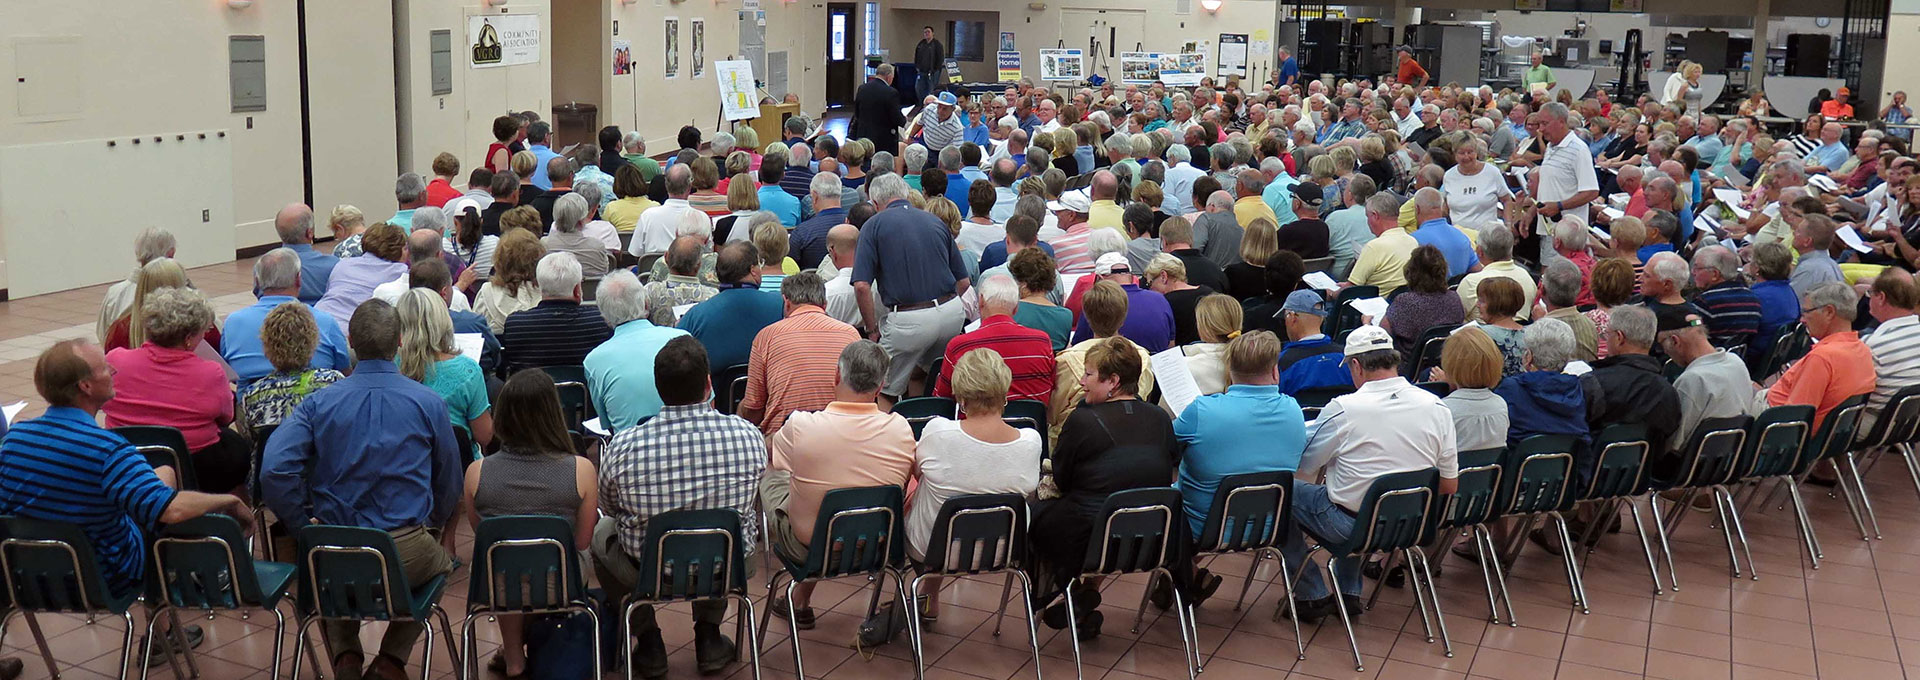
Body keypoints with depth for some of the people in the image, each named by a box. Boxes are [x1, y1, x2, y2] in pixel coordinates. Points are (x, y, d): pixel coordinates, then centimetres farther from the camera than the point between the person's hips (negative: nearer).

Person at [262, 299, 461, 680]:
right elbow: (450, 486, 8)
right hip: (406, 557, -2)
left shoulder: (319, 403, -1)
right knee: (443, 561, 33)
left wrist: (303, 526, 0)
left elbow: (274, 470, -14)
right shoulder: (428, 403, -2)